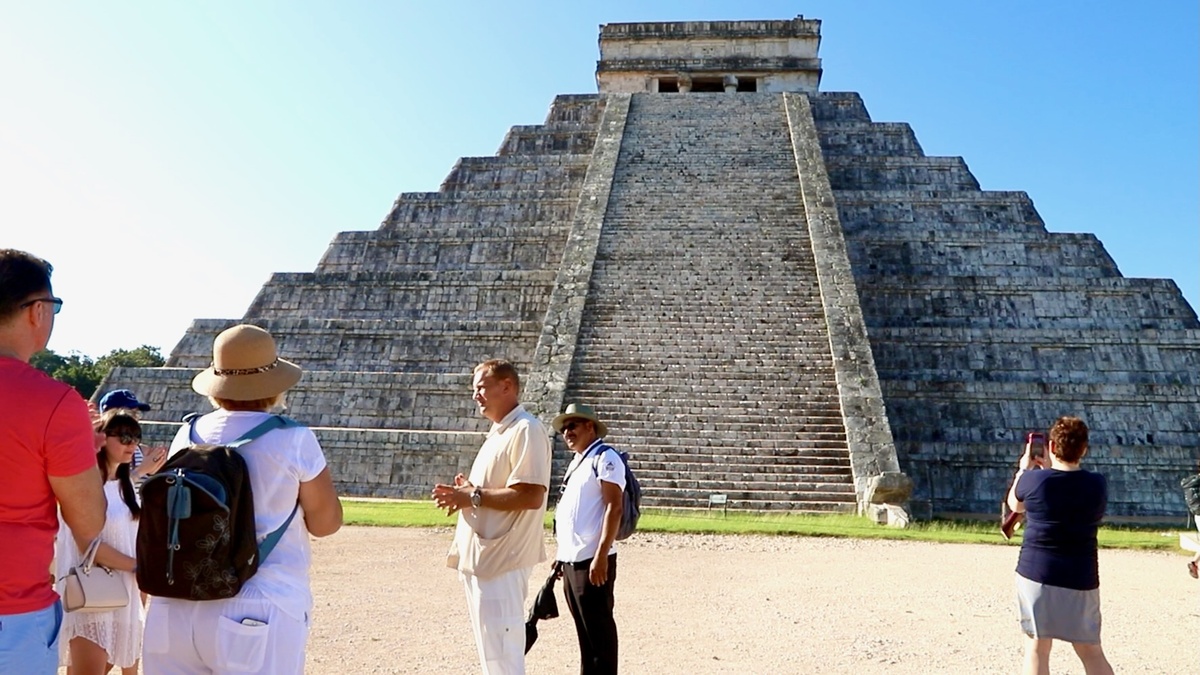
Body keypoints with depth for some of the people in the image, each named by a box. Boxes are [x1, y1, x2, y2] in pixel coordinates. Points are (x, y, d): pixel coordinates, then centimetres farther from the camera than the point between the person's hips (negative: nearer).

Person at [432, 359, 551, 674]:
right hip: (480, 557, 11)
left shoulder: (526, 430, -14)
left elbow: (530, 496, -23)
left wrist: (474, 496, -17)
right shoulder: (498, 432, 18)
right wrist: (465, 492, 6)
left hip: (501, 560, -11)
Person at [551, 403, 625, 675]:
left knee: (599, 629, -2)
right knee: (584, 629, 16)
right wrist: (562, 553, 19)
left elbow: (614, 507, -16)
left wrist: (601, 555, -22)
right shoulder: (576, 462, 19)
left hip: (592, 561, -9)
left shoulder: (604, 457, -8)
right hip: (571, 560, 9)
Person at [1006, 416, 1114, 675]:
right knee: (1091, 652, 13)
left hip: (1036, 574, -2)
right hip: (1081, 579, 2)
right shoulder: (1098, 485, -3)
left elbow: (1014, 505, 12)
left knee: (1037, 648, 7)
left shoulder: (1033, 480, -10)